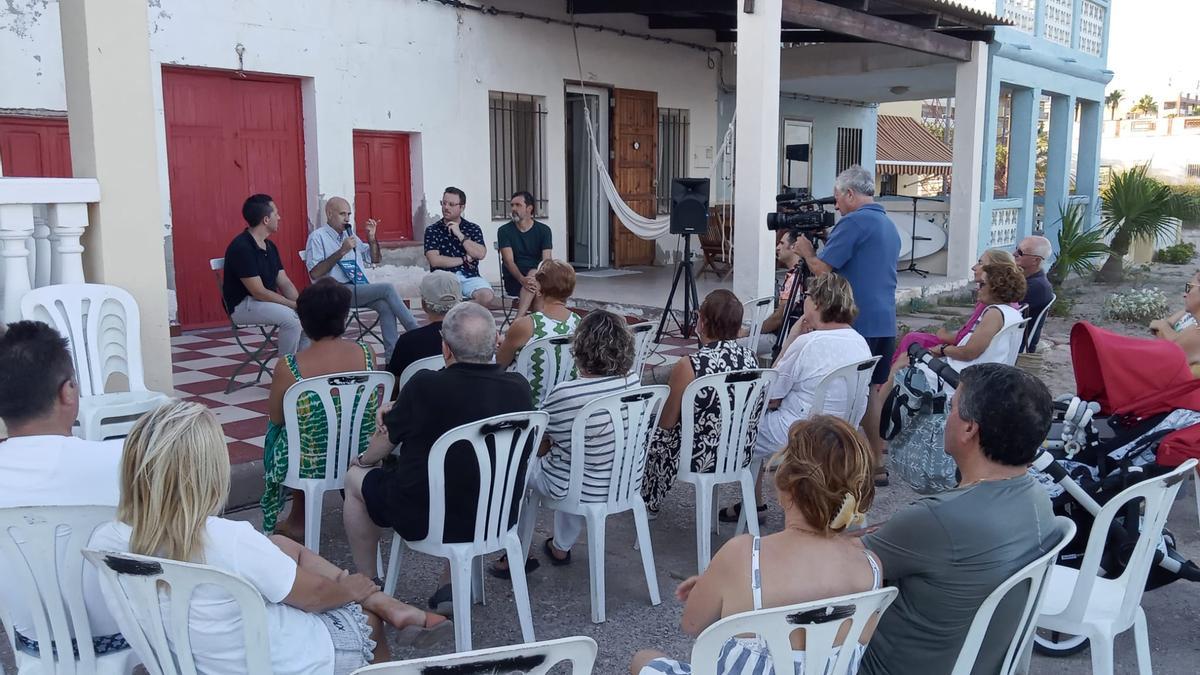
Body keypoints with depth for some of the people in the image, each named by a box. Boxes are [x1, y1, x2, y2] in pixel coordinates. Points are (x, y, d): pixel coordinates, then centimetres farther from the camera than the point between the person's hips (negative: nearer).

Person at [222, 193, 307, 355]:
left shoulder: (270, 246, 8)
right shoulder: (241, 248, -19)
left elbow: (285, 283, 6)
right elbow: (259, 292, -22)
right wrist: (295, 305, -21)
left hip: (269, 302, 9)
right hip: (243, 305, -9)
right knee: (291, 318, -30)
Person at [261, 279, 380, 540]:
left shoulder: (288, 367, -22)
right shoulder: (366, 354, -15)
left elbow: (276, 418, -5)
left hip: (309, 466, -2)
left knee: (275, 432, 31)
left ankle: (298, 522, 44)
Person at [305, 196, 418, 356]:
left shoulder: (349, 234, 23)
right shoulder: (318, 236, 2)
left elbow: (376, 259, 29)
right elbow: (314, 273, -11)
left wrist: (372, 237, 11)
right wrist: (341, 252, -14)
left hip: (360, 288, 6)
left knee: (386, 306, -26)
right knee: (387, 289, -24)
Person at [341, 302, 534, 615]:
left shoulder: (425, 386, -20)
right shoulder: (519, 388, -8)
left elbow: (385, 439, -2)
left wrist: (364, 460, 21)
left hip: (426, 520, -4)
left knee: (355, 478, 21)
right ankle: (451, 587, 29)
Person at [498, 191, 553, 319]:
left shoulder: (543, 230, 5)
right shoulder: (505, 231, 1)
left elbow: (546, 261, -5)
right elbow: (509, 261, -10)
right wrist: (522, 279, -30)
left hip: (539, 277, 2)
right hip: (513, 279, -2)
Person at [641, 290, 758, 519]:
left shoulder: (688, 367, -26)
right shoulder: (751, 357, -7)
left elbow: (666, 423, -13)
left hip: (700, 456, -6)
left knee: (653, 436, 25)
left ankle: (649, 505, 43)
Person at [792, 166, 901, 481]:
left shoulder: (854, 222, -12)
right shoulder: (890, 226, 17)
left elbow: (821, 268, -14)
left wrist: (807, 252, 5)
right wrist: (826, 245, 21)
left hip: (857, 324, -9)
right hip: (885, 323, 9)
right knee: (871, 389, 13)